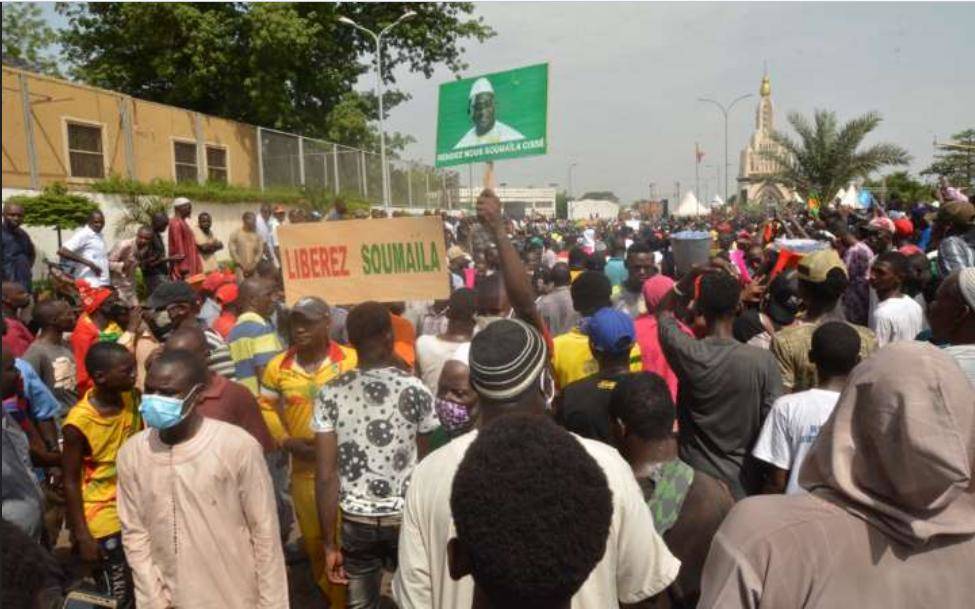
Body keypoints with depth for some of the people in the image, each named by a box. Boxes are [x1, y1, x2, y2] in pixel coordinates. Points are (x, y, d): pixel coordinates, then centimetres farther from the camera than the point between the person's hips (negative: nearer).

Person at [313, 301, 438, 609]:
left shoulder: (330, 394, -9)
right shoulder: (415, 389, -11)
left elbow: (325, 475, -9)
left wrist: (329, 542, 0)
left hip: (356, 521, 1)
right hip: (406, 517, -1)